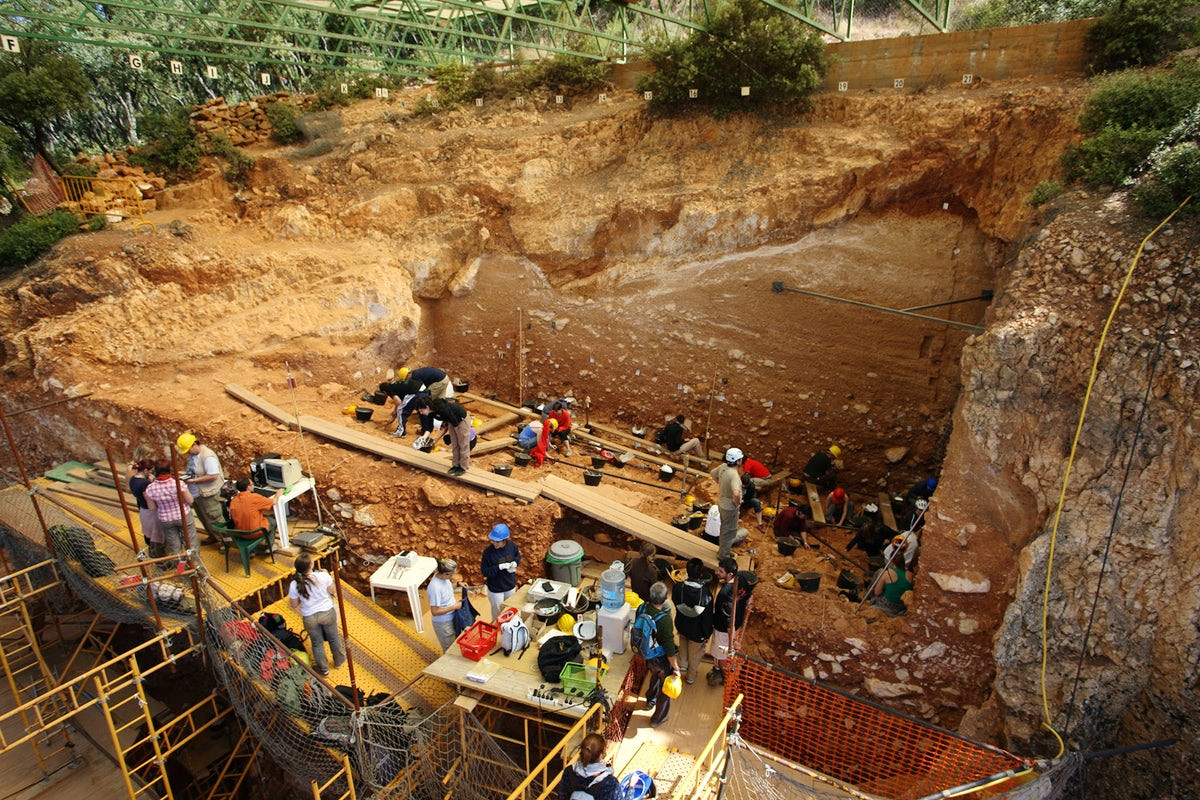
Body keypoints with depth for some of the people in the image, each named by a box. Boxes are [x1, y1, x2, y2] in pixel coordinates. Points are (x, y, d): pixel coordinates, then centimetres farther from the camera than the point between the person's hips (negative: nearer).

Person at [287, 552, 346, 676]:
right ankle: (339, 661, 47)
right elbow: (333, 592, -5)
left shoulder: (295, 585, -21)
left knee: (317, 643, 23)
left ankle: (323, 669, 40)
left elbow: (294, 605, -7)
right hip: (327, 612, 0)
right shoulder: (323, 576, -23)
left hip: (310, 617, 0)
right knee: (334, 638, 25)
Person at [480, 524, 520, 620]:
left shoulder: (511, 545, -14)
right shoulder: (488, 551, -25)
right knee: (497, 614, 14)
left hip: (510, 586, 4)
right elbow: (485, 571, -19)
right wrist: (500, 567, -30)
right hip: (495, 589, -4)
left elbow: (518, 556, 7)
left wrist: (515, 563, -14)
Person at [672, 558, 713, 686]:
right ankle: (691, 677, 47)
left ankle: (683, 664, 55)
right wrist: (707, 634, -4)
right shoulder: (706, 594, -35)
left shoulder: (678, 587, -26)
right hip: (697, 631, -3)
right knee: (695, 654, 25)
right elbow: (707, 617, -21)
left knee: (683, 644, 37)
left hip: (681, 626, 3)